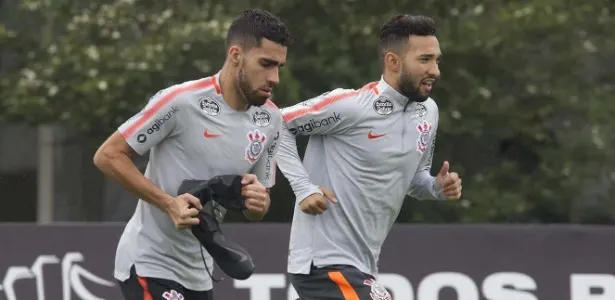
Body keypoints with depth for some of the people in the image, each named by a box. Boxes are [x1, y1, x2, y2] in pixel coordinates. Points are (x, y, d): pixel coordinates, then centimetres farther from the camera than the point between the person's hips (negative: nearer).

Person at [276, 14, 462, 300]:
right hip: (324, 262, -9)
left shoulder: (428, 112, 8)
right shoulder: (350, 106, -16)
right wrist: (305, 188, -15)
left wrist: (437, 186, 0)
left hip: (361, 265, 9)